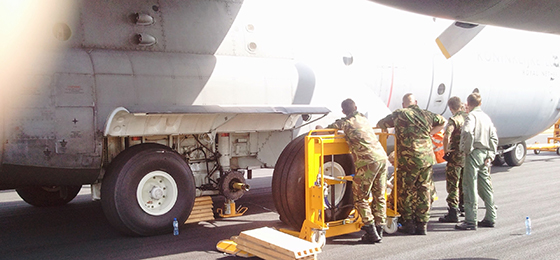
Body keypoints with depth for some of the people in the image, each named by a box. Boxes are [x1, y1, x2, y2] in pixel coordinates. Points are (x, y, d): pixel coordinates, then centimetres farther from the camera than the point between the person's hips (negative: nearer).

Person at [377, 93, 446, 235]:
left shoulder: (399, 114, -1)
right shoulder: (426, 114, 10)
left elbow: (380, 124, 9)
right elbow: (442, 121, 25)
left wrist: (385, 128, 32)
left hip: (408, 160, -4)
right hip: (427, 159, 4)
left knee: (405, 191, 9)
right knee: (424, 190, 10)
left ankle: (409, 224, 14)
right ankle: (422, 224, 14)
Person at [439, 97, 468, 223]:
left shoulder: (453, 120, -13)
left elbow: (447, 137, -28)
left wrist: (445, 150, -14)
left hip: (456, 155, -7)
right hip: (468, 155, 7)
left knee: (452, 184, -2)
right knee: (464, 184, 19)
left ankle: (453, 213, -3)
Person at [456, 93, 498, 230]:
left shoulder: (472, 115, -8)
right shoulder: (486, 117, 16)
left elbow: (467, 132, -26)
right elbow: (494, 138, 13)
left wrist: (467, 149, -14)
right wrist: (491, 155, 11)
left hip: (474, 153, -8)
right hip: (486, 153, 8)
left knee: (470, 187, -6)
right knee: (485, 186, 15)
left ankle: (470, 221, -6)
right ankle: (490, 218, 20)